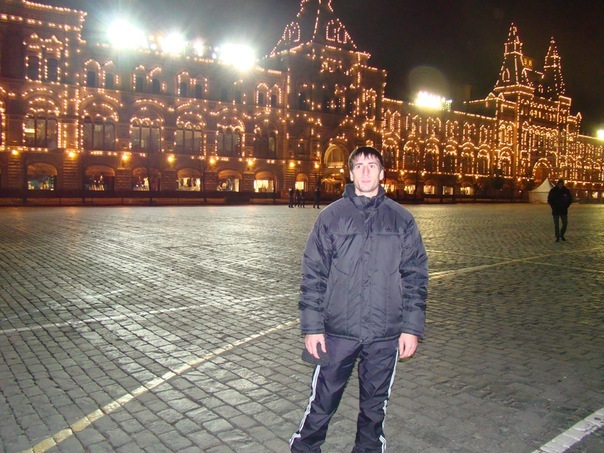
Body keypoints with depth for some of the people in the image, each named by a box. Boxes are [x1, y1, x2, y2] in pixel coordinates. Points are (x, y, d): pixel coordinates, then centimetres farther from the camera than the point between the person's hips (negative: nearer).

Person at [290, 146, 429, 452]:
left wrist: (412, 328, -1)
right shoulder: (331, 216, 0)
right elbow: (312, 275, -1)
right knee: (322, 402, 9)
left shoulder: (402, 220, 3)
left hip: (386, 335, 1)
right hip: (337, 331, -1)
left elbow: (416, 276, 4)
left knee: (375, 406, 16)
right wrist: (311, 327, -6)